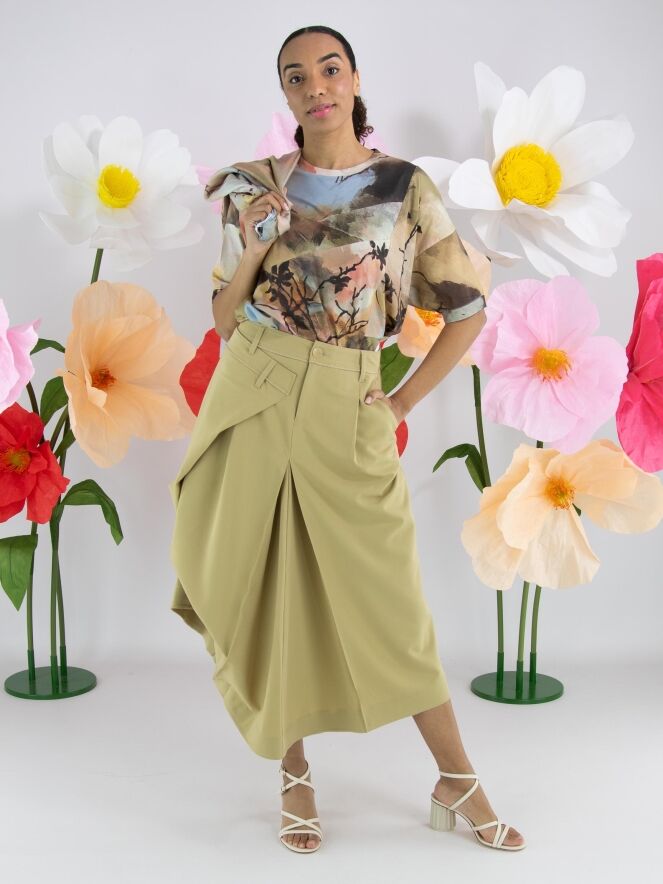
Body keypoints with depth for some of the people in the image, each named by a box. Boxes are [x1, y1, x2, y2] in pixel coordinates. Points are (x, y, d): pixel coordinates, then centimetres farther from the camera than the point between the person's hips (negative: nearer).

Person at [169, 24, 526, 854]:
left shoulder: (406, 188, 2)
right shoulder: (254, 187, 7)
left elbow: (468, 307, 5)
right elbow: (224, 322, 7)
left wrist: (403, 403, 0)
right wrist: (251, 249, -10)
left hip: (345, 415, -2)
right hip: (250, 403, 2)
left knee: (389, 600, 1)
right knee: (267, 594, 6)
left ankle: (458, 784, 17)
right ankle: (295, 776, 24)